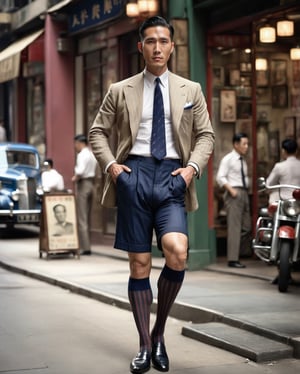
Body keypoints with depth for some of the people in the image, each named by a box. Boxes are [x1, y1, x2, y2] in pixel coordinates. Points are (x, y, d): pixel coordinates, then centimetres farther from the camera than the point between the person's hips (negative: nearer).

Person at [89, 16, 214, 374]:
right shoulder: (120, 91, 10)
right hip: (134, 174, 0)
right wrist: (110, 164, -1)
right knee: (139, 264, 2)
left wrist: (193, 166, -2)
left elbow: (205, 135, 14)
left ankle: (159, 331, -1)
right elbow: (98, 132, 14)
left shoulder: (190, 90, 13)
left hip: (172, 177, 0)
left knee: (177, 252, -23)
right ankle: (145, 345, 12)